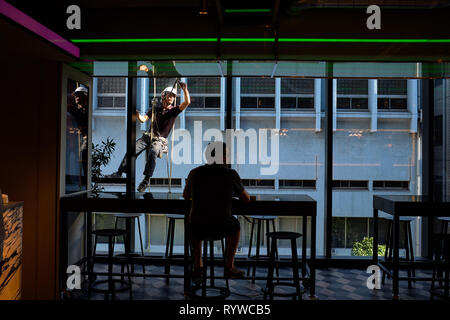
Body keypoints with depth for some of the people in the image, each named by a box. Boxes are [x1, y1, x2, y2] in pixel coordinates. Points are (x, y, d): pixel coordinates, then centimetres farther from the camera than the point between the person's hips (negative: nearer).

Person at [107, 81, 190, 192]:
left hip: (160, 140, -4)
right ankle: (119, 172, -11)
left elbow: (187, 102, -11)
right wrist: (137, 114, -13)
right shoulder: (156, 107, 13)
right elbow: (143, 119, 8)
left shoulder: (174, 110, 4)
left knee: (153, 152, -35)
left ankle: (146, 179, -31)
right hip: (148, 136, 4)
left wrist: (185, 89, -21)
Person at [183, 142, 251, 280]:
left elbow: (185, 196, 26)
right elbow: (247, 199, 15)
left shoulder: (194, 173, 6)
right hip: (221, 229, -1)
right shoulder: (231, 174, 1)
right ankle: (229, 267, 34)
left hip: (197, 229, 2)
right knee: (235, 225, 34)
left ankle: (197, 267, 29)